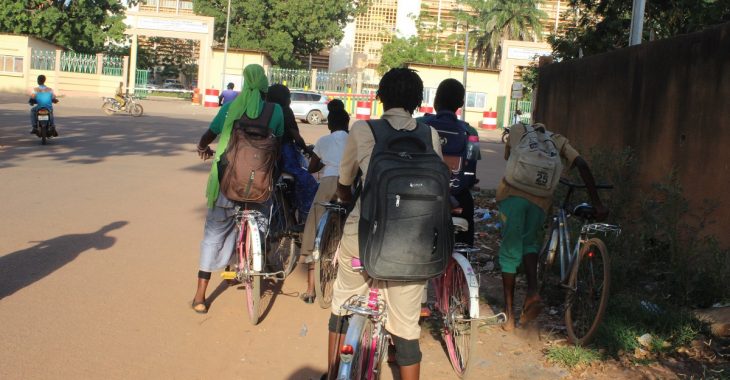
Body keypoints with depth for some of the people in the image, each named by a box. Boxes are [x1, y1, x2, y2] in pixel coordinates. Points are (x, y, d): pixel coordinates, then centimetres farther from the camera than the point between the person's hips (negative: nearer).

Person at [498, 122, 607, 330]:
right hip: (541, 198, 1)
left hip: (512, 193, -1)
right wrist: (597, 204, 4)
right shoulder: (559, 141, 21)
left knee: (510, 250, 10)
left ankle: (509, 314, 15)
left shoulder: (517, 129, 20)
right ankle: (532, 292, 2)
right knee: (529, 241, 25)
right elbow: (582, 165, 7)